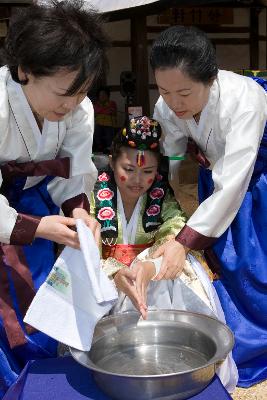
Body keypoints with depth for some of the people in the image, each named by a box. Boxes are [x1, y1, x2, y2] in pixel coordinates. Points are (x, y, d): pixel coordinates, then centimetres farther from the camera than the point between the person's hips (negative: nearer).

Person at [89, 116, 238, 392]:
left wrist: (148, 268, -45)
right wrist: (116, 274, -41)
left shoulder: (164, 200, -4)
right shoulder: (92, 196, -9)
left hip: (157, 282, 1)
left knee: (185, 279, -27)